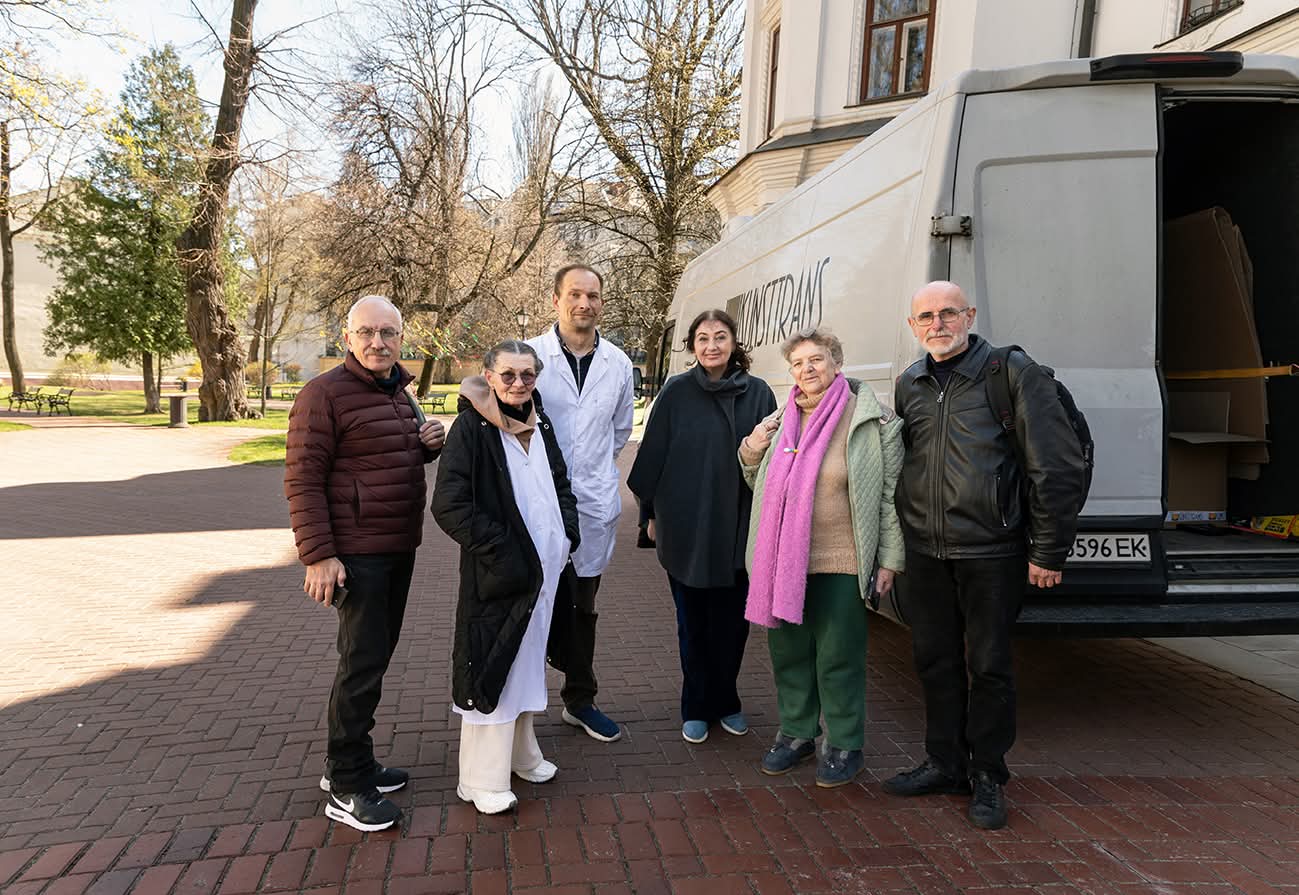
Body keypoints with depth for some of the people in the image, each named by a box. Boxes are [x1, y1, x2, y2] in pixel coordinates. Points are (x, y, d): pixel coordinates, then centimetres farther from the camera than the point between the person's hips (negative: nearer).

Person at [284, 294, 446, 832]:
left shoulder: (398, 392, 14)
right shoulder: (325, 394, -12)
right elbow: (303, 478, -16)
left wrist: (427, 444, 4)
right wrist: (317, 555, -22)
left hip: (399, 549, 9)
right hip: (356, 552, -9)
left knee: (376, 656, 16)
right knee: (362, 662, -5)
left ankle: (347, 763, 30)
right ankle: (346, 788, 9)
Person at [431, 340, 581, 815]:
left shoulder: (540, 424, 8)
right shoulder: (471, 428, -12)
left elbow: (560, 484, 19)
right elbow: (448, 504, -18)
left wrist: (567, 533, 4)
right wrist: (498, 550, -20)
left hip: (544, 564, 7)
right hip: (498, 572, -7)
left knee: (526, 659, 18)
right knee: (492, 664, 0)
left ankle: (520, 752, 36)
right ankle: (483, 779, 14)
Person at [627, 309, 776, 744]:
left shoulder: (757, 393, 0)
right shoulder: (676, 393, -3)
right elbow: (652, 455, 1)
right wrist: (651, 513, 2)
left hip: (738, 529, 1)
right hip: (686, 528, -1)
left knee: (732, 622, 10)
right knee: (693, 622, 9)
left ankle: (724, 702, 31)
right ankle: (696, 708, 26)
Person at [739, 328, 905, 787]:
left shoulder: (873, 421, -6)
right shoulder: (779, 422, 10)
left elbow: (891, 494, -5)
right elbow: (762, 487, 21)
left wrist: (890, 559, -8)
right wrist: (751, 453, 1)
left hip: (840, 563, -5)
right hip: (783, 559, 5)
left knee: (838, 656, 4)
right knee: (787, 649, 15)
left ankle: (844, 745, 22)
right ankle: (797, 732, 33)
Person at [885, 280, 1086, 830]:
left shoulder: (1012, 373, -6)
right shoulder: (909, 385, 10)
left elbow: (1057, 467, -8)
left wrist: (1049, 552, -9)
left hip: (990, 553, -5)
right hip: (924, 553, 5)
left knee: (988, 666, 6)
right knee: (935, 661, 13)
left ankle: (988, 777, 23)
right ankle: (945, 764, 30)